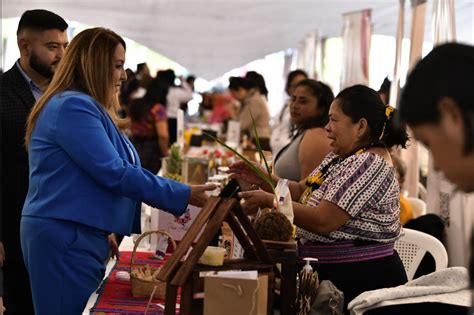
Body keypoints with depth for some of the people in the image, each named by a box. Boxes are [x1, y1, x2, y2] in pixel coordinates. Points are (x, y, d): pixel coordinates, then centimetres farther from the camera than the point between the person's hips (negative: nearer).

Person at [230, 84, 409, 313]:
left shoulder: (368, 164, -20)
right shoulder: (342, 156, 11)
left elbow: (323, 221, -25)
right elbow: (303, 192, 15)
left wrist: (269, 201, -17)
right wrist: (262, 179, 0)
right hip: (336, 275, 9)